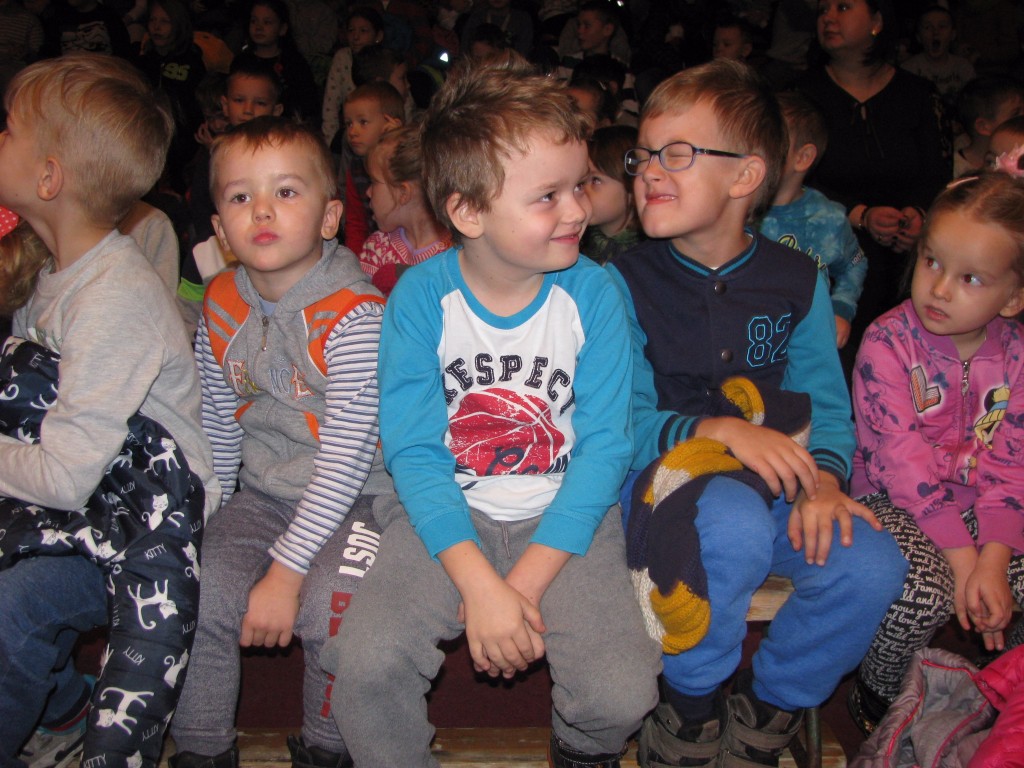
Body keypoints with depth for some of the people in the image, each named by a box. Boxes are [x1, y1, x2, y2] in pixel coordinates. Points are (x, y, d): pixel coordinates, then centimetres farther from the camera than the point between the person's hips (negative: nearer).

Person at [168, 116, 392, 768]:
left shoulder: (355, 315, -19)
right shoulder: (222, 309, 1)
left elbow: (346, 455, -21)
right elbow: (220, 431, 13)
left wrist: (286, 572, -21)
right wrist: (205, 521, 12)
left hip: (356, 499, -5)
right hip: (261, 495, 6)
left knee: (327, 611, -27)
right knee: (192, 597, -13)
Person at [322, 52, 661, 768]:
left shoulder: (594, 293, -8)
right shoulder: (421, 298, -10)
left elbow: (604, 447, -9)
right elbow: (413, 451, -11)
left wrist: (528, 579, -16)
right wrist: (478, 581, -21)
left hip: (566, 519, 0)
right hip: (447, 517, 0)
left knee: (622, 696, -18)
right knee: (366, 663, -22)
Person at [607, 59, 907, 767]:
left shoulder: (798, 281, 6)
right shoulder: (626, 283, -3)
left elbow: (826, 404, 6)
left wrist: (822, 474, -17)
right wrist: (715, 429, -28)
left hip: (770, 483, 4)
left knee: (872, 568, -24)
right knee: (736, 528, -37)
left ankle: (771, 707, 6)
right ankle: (692, 701, -7)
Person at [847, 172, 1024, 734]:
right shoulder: (887, 343, -15)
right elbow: (901, 457, -19)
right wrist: (960, 554, -21)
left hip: (978, 508, 5)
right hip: (892, 502, -4)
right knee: (921, 592, -31)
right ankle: (879, 698, 0)